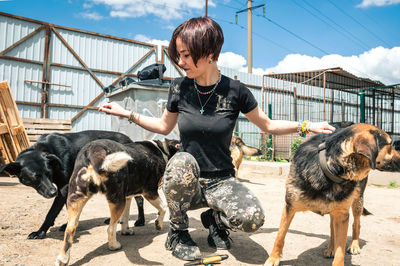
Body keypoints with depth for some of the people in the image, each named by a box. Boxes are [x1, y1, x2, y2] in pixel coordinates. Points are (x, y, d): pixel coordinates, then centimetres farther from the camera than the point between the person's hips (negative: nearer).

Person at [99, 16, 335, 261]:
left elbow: (268, 126, 4)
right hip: (186, 183, 1)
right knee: (181, 162, -34)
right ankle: (177, 231, -5)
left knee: (253, 218, -28)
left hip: (221, 181, -1)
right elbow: (165, 126, 14)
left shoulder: (235, 91, -8)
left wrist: (306, 126, -6)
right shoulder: (179, 88, -3)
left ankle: (215, 218, 10)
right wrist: (128, 114, 6)